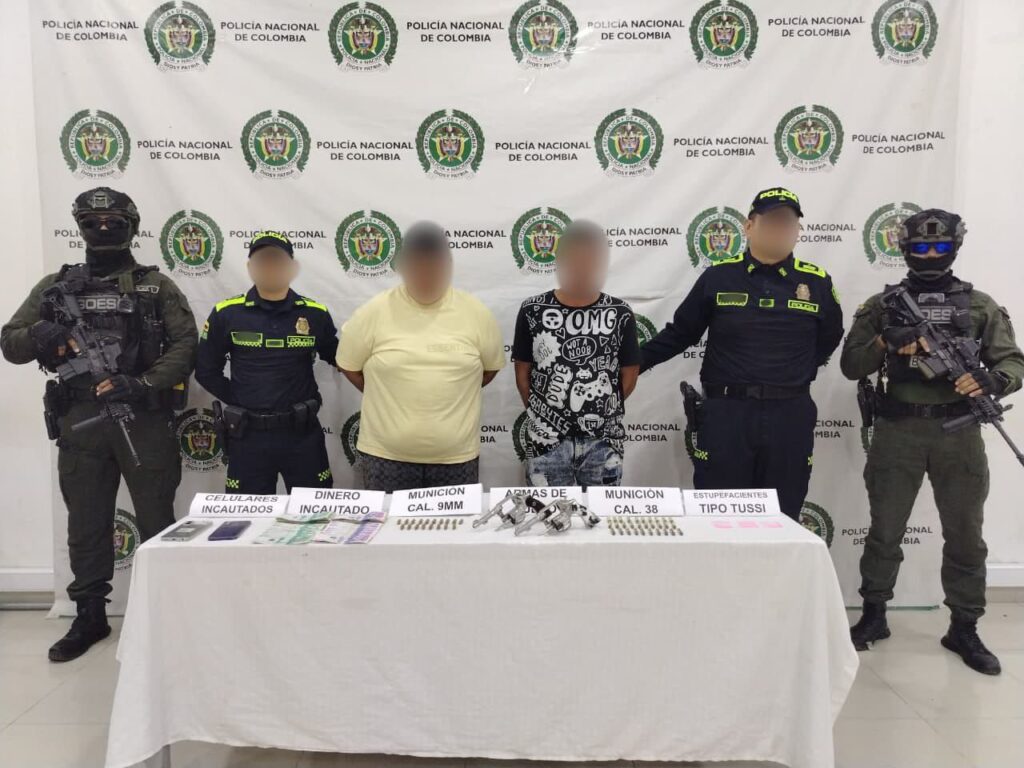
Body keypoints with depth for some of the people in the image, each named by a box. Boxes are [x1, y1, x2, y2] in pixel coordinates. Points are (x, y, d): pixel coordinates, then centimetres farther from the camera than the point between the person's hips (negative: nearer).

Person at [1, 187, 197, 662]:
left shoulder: (156, 286, 5)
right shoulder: (55, 286, 13)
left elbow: (185, 345, -4)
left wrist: (144, 383, -17)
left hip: (143, 419, -2)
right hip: (80, 422, 3)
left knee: (156, 520, 4)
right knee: (85, 524, 10)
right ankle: (89, 617, 24)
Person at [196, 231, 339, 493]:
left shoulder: (315, 314, 0)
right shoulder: (226, 313, -2)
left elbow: (340, 359, 12)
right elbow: (206, 371, 4)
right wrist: (240, 403, -2)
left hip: (303, 433, 0)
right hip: (248, 435, 0)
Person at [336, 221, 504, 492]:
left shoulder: (476, 313, -3)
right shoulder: (373, 313, -6)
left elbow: (492, 365, 10)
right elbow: (349, 365, 5)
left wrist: (453, 395, 7)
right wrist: (387, 398, 6)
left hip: (457, 456, 1)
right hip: (386, 455, -1)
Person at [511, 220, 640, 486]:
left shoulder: (620, 313, -3)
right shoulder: (532, 311, -4)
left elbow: (629, 375, 5)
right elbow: (522, 372, 4)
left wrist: (600, 410, 10)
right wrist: (541, 413, 7)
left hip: (603, 440, 0)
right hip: (546, 439, 0)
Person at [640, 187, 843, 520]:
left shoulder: (817, 283, 4)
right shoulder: (718, 277, 0)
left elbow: (829, 339, 19)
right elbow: (679, 334, 7)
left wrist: (796, 377, 9)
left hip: (790, 417, 2)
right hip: (726, 414, -1)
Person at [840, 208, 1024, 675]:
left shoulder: (980, 305, 8)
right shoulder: (881, 305, 5)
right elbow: (850, 365, 1)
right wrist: (884, 344, -18)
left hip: (959, 432, 1)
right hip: (898, 431, -1)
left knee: (965, 535, 8)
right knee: (885, 531, 7)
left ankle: (964, 629, 22)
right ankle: (873, 617, 22)